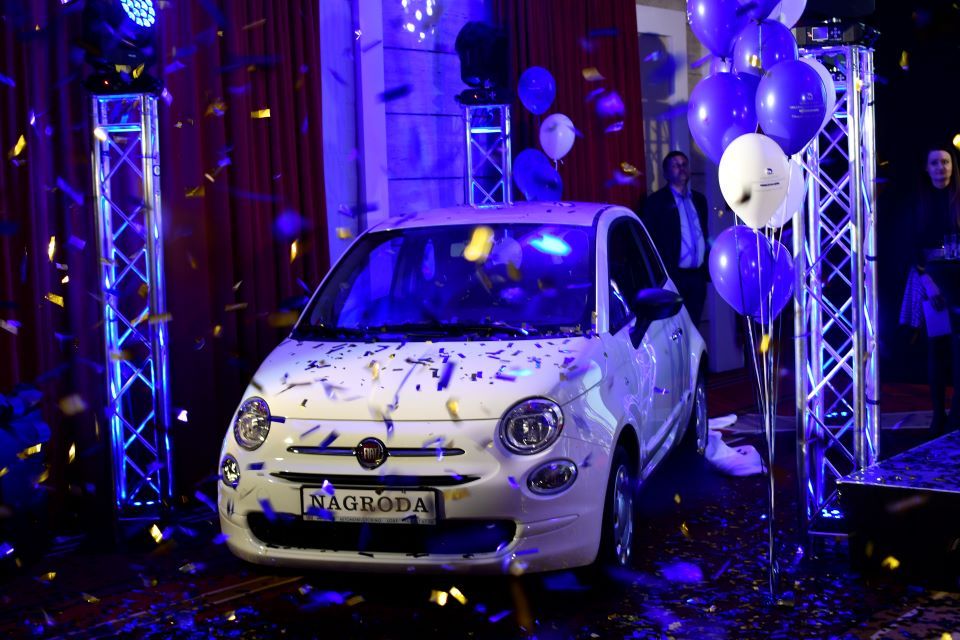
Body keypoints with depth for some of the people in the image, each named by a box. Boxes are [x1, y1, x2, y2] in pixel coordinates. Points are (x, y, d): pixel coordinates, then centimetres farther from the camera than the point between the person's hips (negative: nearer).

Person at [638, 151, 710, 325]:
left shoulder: (699, 199, 16)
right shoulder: (656, 201, -1)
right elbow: (649, 242, -4)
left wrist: (707, 270, 12)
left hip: (697, 276, 5)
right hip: (673, 276, -5)